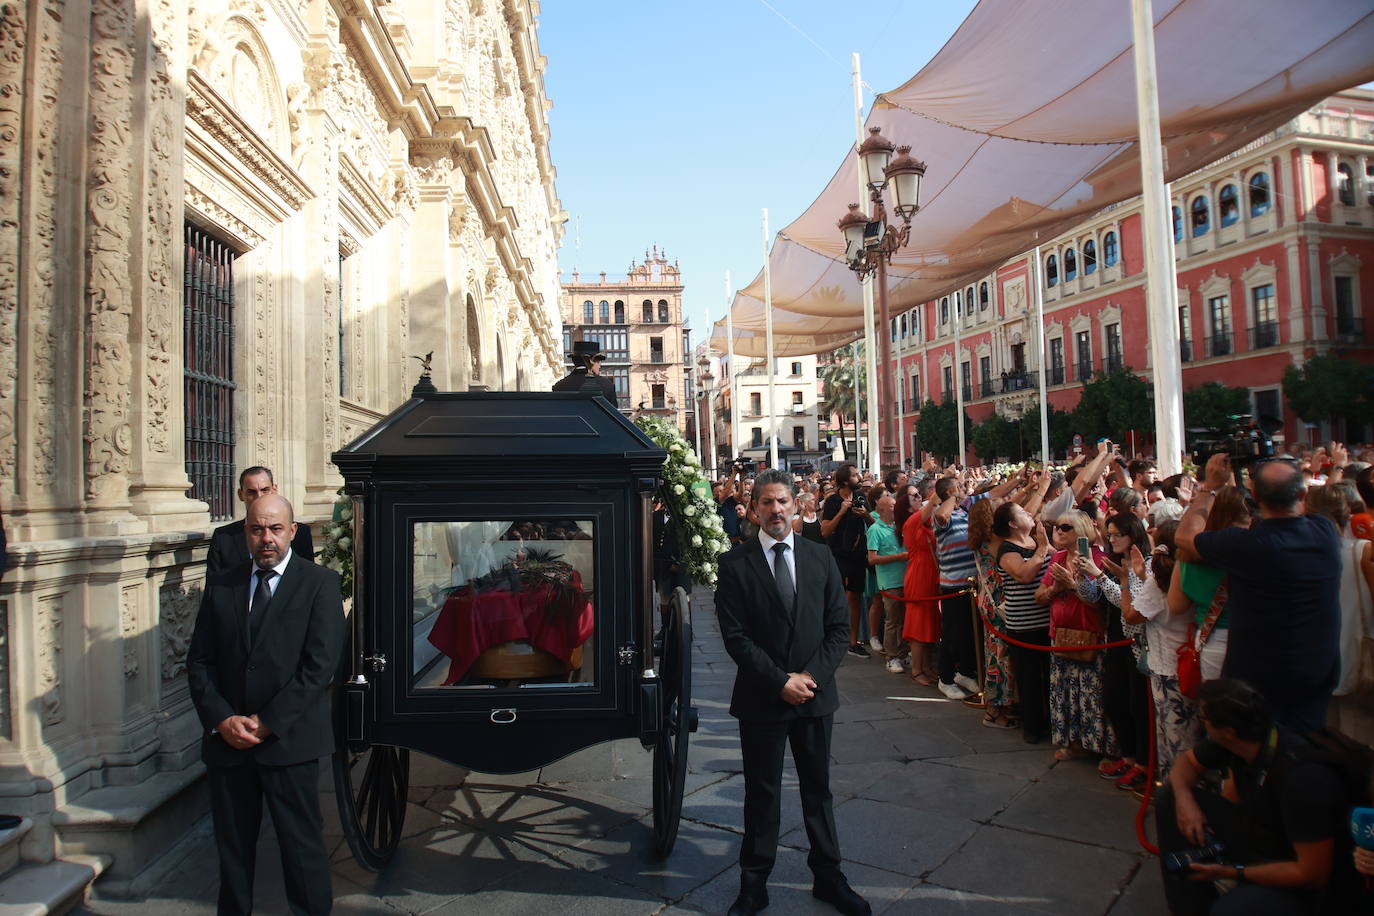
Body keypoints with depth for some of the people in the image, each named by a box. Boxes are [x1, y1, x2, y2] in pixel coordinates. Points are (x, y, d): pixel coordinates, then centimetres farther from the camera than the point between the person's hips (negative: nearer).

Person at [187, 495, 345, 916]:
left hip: (290, 738, -3)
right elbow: (199, 662, 7)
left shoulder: (320, 582, -4)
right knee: (232, 846, 15)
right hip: (227, 739, 4)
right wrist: (221, 719, -6)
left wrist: (268, 722, -13)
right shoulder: (220, 584, 8)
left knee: (302, 845, 5)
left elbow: (320, 664, -10)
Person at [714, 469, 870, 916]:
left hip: (816, 694, 3)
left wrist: (811, 675, -10)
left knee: (818, 788, 17)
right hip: (762, 697, -2)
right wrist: (780, 681, -15)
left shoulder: (820, 557, 2)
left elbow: (839, 625, 2)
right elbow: (735, 635, -10)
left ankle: (828, 876, 33)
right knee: (761, 794, 10)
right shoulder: (736, 562, -7)